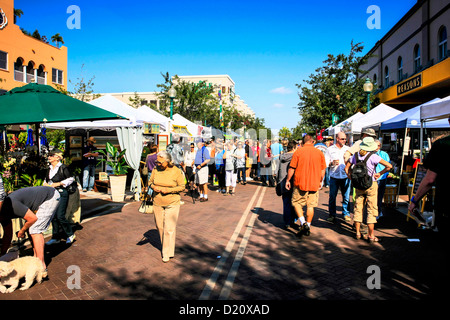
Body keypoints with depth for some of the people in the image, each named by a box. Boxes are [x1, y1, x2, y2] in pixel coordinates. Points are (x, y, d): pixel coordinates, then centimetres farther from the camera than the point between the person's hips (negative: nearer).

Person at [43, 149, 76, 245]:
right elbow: (45, 180, 25)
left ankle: (70, 234, 7)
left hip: (61, 193, -7)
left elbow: (71, 179, -7)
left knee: (60, 216, -11)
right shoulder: (49, 169, 15)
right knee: (53, 216, 9)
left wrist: (58, 183, -14)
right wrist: (45, 184, 3)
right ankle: (56, 237, 19)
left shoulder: (63, 167, -7)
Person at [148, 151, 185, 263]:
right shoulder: (156, 169, -1)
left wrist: (168, 190, -19)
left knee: (169, 228, -5)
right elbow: (150, 181, 11)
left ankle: (167, 253, 7)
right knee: (160, 226, 13)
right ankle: (165, 245, 37)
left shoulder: (176, 171, -11)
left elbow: (182, 186, -6)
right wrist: (153, 186, -12)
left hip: (172, 203, -4)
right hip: (157, 203, 4)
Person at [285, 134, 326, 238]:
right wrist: (320, 181, 21)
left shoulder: (298, 152, -5)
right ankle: (308, 227, 15)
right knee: (310, 205, 11)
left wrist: (288, 180, 6)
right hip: (314, 184, 3)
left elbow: (291, 168, -5)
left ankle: (303, 223, -5)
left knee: (296, 203, 10)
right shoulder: (319, 153, 3)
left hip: (300, 183, -3)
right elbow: (323, 170, 7)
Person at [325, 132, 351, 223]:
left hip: (345, 176, 2)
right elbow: (325, 163, 3)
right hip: (334, 176, -1)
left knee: (346, 197, 3)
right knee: (332, 197, 3)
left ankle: (346, 214, 18)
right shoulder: (330, 149, 4)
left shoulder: (348, 149, 11)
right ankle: (332, 215, 15)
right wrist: (332, 163, -16)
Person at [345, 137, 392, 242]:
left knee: (358, 208, 13)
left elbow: (347, 168, 9)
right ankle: (371, 235, 7)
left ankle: (357, 232, 20)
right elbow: (389, 166, -15)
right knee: (371, 210, 3)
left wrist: (352, 179, 12)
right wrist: (380, 173, -3)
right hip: (371, 185, -4)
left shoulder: (355, 155, 1)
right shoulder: (373, 156, -12)